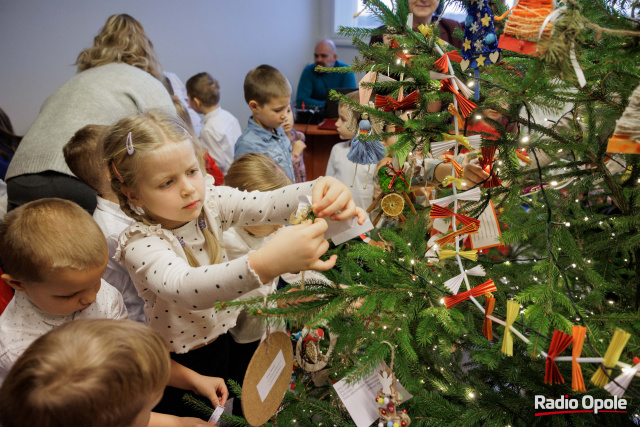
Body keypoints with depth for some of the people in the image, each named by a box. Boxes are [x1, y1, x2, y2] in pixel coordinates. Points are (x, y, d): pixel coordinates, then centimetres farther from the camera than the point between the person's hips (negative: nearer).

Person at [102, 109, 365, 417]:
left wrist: (322, 189, -46)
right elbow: (183, 287, -47)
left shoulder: (211, 201, -12)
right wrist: (265, 263, -64)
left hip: (227, 338, 5)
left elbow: (268, 204, -23)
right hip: (182, 364, -4)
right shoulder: (140, 245, -28)